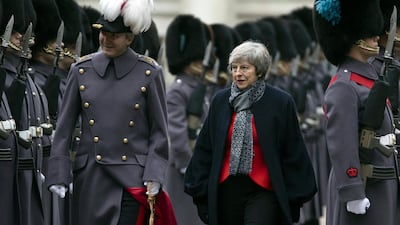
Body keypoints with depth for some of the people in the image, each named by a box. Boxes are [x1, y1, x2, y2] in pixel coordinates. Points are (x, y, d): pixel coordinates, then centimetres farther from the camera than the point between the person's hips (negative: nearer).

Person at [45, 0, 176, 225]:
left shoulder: (150, 73, -1)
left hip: (133, 180, -3)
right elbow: (64, 128, 6)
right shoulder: (81, 70, 4)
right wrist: (58, 176, -1)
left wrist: (154, 177, -9)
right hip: (91, 178, 3)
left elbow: (159, 132, 0)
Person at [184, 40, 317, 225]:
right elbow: (204, 151, 12)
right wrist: (201, 192, 9)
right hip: (227, 190, 4)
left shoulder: (281, 102, -3)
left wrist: (293, 200, 0)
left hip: (263, 191, -4)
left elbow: (293, 154, 1)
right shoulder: (220, 101, 6)